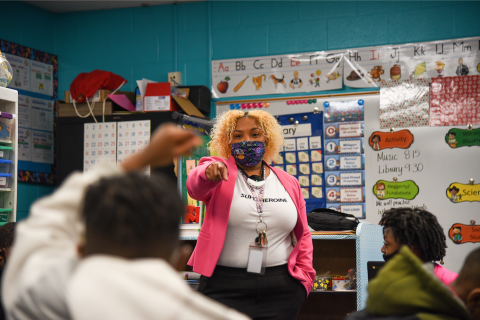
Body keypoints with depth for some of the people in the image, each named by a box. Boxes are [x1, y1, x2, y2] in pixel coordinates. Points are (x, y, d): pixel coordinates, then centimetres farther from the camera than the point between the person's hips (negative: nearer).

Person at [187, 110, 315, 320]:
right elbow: (195, 186, -20)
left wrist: (304, 276, 6)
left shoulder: (289, 183, 12)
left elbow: (302, 235, 18)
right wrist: (210, 172, -42)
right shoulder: (220, 172, 3)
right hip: (225, 285, -2)